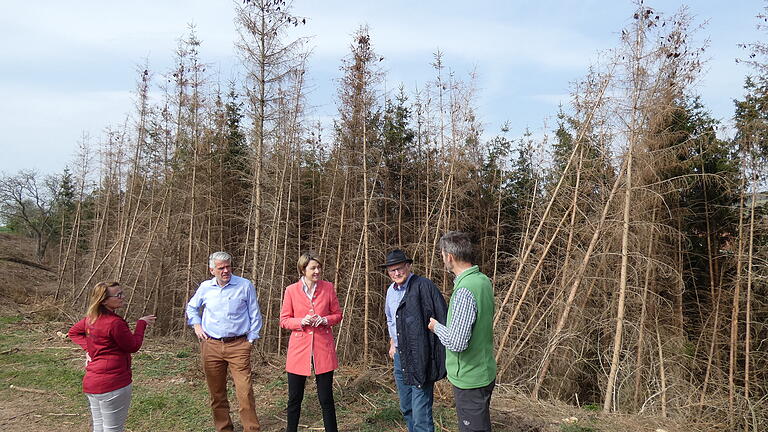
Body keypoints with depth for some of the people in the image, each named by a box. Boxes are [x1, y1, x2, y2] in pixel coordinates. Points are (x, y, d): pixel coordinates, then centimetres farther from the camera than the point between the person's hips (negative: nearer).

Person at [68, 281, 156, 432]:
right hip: (113, 384, -9)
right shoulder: (115, 323, -22)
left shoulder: (91, 318, 3)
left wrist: (88, 347, 10)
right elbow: (133, 346, -11)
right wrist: (141, 323, -1)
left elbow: (73, 332, 21)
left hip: (91, 383, 9)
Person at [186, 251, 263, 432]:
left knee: (245, 392, -9)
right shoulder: (205, 287, 6)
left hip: (238, 346, -3)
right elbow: (191, 307, 24)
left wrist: (251, 339, 0)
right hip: (211, 346, 3)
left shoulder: (245, 285, -2)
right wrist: (196, 325, 10)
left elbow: (254, 315, 4)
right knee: (217, 393, 11)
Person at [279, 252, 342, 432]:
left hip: (323, 349, 0)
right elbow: (284, 320, 2)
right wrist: (301, 321, -16)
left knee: (326, 398, 6)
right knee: (294, 399, 10)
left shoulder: (328, 287, 1)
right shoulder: (291, 290, -2)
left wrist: (325, 320, -12)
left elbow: (337, 315, 9)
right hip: (299, 349, 0)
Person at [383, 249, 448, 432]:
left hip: (420, 358, -8)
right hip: (400, 356, 8)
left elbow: (442, 319, -17)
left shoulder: (423, 286, -15)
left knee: (421, 414, -8)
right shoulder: (391, 291, 10)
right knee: (406, 409, 20)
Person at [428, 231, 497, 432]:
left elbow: (456, 343, -29)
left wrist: (437, 327, -12)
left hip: (469, 377, -9)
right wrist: (444, 324, 14)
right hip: (484, 372, 9)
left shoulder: (464, 291, -27)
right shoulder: (483, 280, 1)